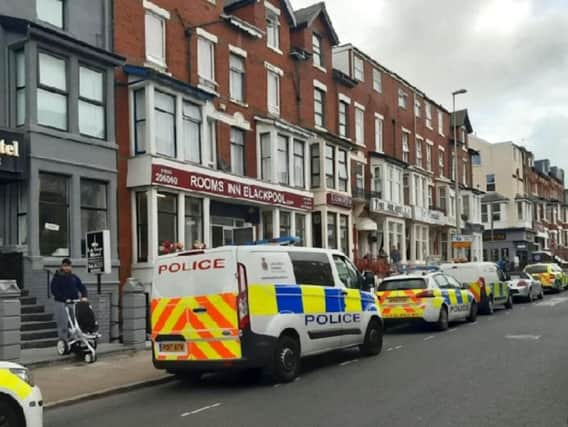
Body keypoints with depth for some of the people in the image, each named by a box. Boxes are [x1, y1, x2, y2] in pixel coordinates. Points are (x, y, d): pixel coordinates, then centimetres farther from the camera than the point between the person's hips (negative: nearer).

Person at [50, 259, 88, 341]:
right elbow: (54, 291, -7)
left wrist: (84, 296, -7)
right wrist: (65, 299, -17)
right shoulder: (57, 278, 3)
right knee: (63, 324, -6)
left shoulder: (74, 277, 15)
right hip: (62, 303, -4)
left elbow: (82, 287, 13)